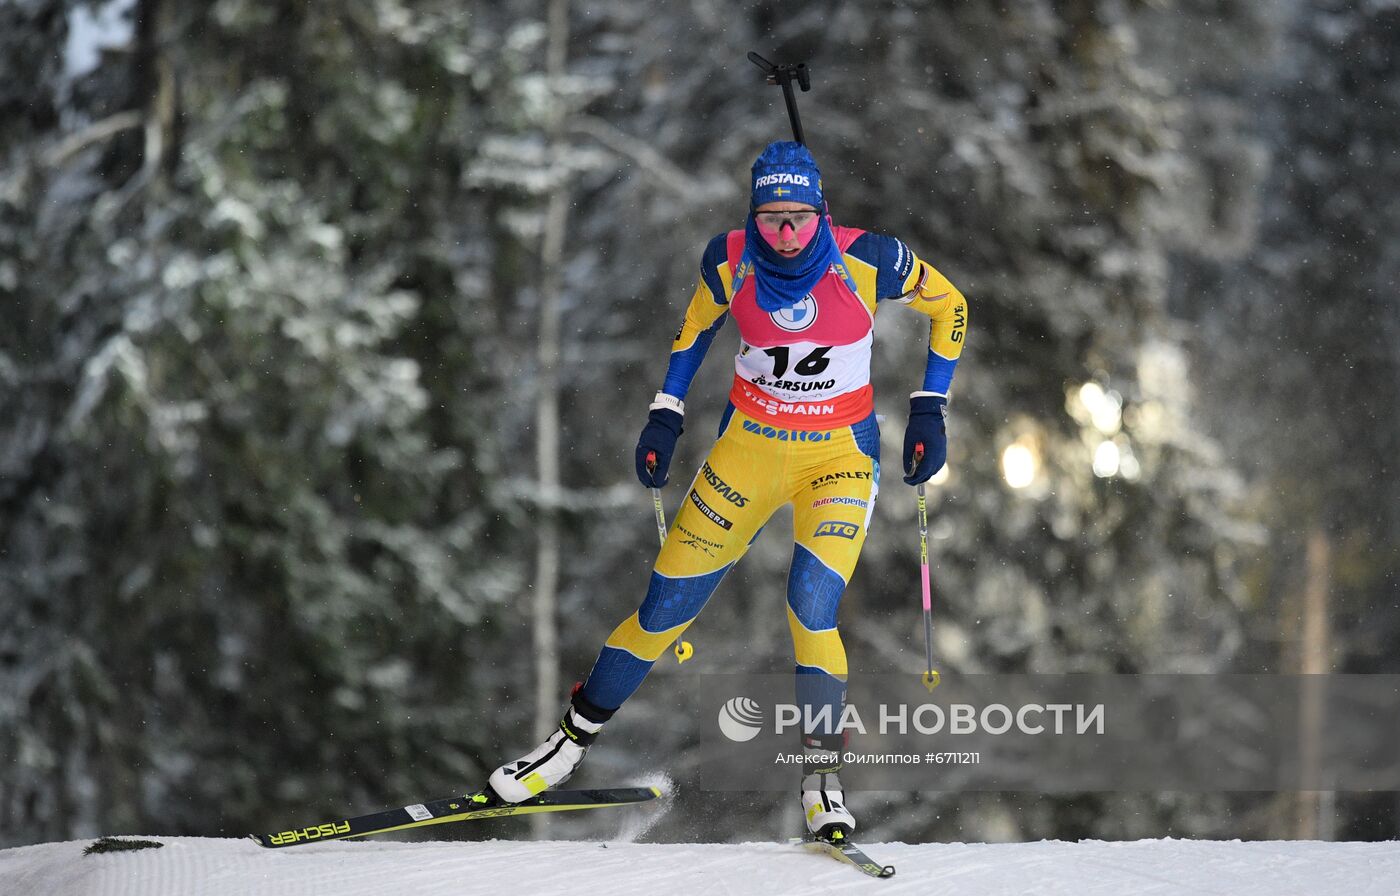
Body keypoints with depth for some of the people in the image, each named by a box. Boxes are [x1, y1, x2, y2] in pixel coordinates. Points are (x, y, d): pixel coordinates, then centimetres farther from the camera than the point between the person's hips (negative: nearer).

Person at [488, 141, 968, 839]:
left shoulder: (865, 260, -18)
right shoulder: (730, 261, -12)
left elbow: (949, 306, -1)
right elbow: (697, 324, 11)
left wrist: (929, 411, -5)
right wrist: (665, 415, 7)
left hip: (839, 454, -2)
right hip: (749, 442, 2)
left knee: (812, 611, -23)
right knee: (666, 605, 2)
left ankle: (823, 779, -9)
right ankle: (574, 738, 21)